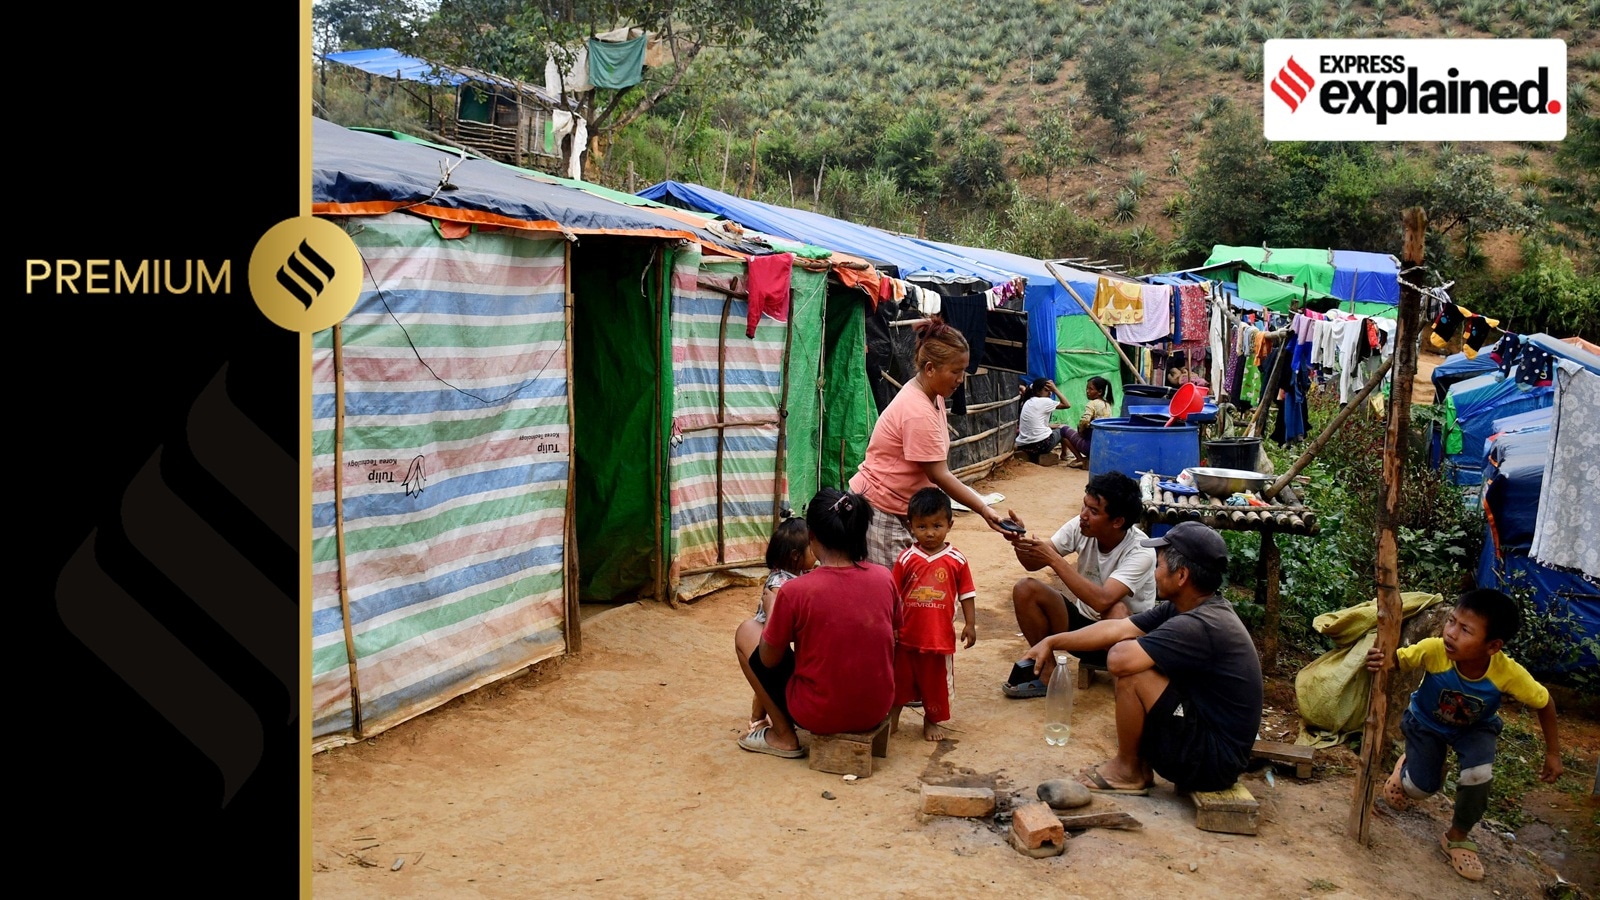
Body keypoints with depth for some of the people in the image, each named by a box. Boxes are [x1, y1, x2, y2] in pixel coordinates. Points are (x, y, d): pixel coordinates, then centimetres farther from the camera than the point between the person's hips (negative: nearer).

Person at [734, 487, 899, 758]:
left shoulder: (794, 591, -20)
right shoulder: (884, 578, -8)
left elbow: (769, 659, -8)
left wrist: (772, 611, 9)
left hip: (820, 715, -5)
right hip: (877, 710, 5)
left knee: (746, 631, 13)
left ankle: (783, 736, 13)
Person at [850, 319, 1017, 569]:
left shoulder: (933, 396, 6)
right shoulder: (918, 412, -23)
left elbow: (939, 470, 9)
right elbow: (939, 475, -21)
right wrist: (984, 511, -20)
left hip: (904, 510, 9)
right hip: (880, 511, -9)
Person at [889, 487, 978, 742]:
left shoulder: (956, 560, -6)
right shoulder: (906, 559, -7)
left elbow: (966, 594, 1)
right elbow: (894, 595, -2)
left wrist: (970, 624, -1)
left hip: (940, 635, 0)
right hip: (908, 635, 0)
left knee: (936, 681, 13)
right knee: (901, 677, 14)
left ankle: (931, 721, 32)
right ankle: (892, 718, 33)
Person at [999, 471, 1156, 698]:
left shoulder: (1141, 552, -26)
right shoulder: (1080, 527, -12)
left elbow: (1102, 601, -39)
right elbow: (1033, 564, -10)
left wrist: (1054, 559, -39)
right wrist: (1020, 540, -33)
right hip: (1083, 622, 6)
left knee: (1116, 611, -39)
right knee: (1025, 590, -14)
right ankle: (1049, 673, -4)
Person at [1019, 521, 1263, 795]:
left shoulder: (1198, 626, -27)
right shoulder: (1187, 608, 1)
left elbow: (1119, 660, -31)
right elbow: (1116, 628, 5)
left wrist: (1126, 648, -7)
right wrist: (1053, 642, 7)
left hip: (1214, 760, -9)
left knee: (1133, 673, -20)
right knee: (1132, 658, 9)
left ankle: (1128, 772, 2)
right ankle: (1139, 765, 13)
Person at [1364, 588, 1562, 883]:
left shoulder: (1509, 672, -36)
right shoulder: (1433, 650, -40)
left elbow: (1544, 702, -17)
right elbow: (1396, 658, -24)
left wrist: (1553, 752, -7)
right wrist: (1377, 660, -50)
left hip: (1474, 728, 0)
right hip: (1427, 722, 0)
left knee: (1479, 775, -25)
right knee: (1419, 788, -4)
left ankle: (1457, 837, 5)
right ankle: (1409, 763, 36)